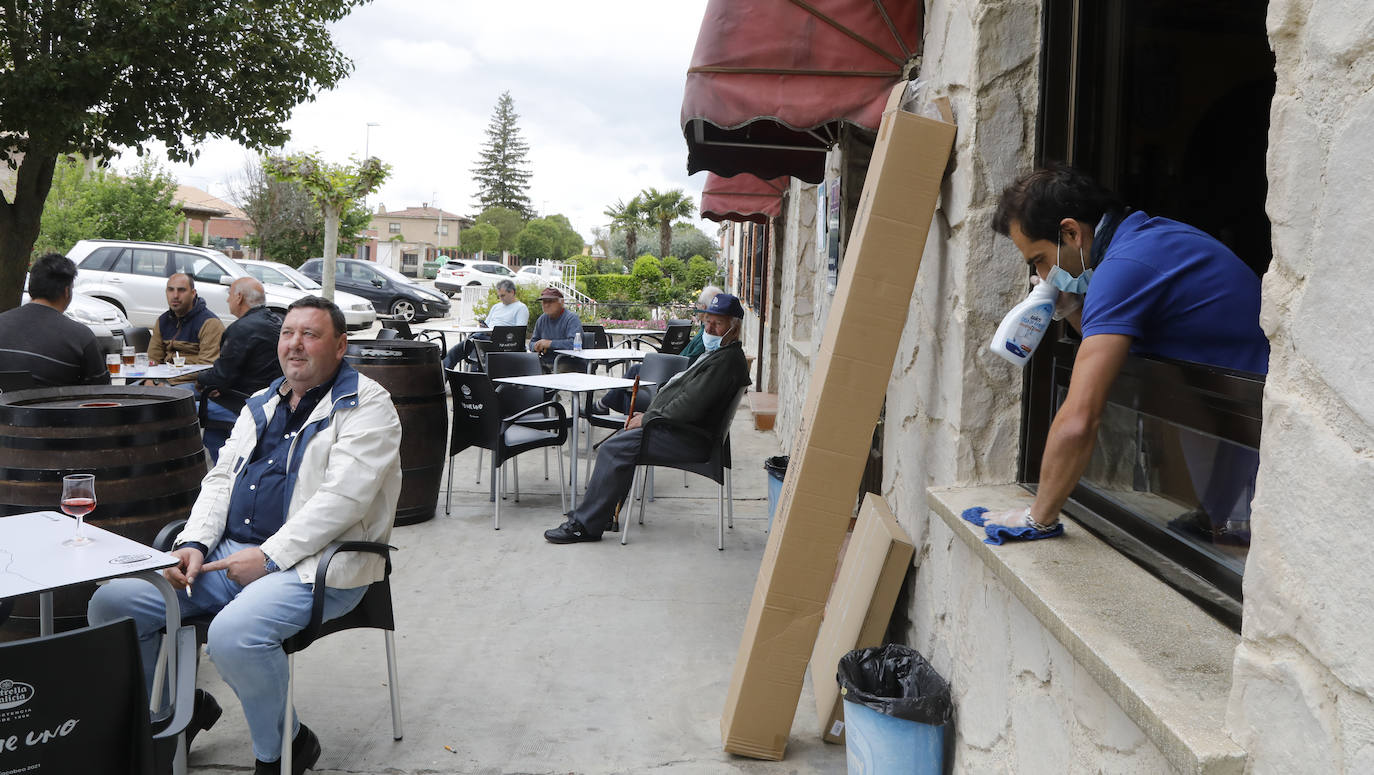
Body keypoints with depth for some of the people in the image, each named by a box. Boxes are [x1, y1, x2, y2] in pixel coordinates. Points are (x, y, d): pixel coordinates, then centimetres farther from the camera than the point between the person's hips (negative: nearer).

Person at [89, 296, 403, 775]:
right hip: (226, 555, 8)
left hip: (310, 566, -7)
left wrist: (268, 556, -19)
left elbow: (343, 497, -17)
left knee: (234, 634, -34)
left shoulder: (366, 406, -5)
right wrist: (194, 543, 0)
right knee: (110, 604, -2)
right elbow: (221, 478, 18)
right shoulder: (261, 404, 20)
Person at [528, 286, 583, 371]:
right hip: (544, 365, 6)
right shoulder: (542, 319, 14)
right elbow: (532, 342, 22)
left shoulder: (572, 319, -8)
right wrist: (537, 347, -3)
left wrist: (550, 343, -20)